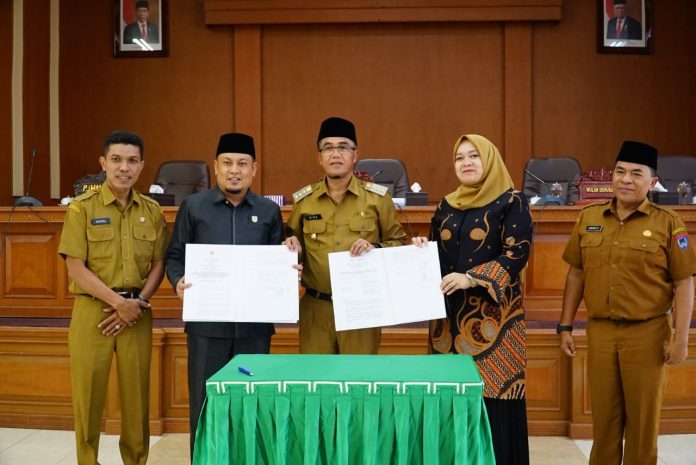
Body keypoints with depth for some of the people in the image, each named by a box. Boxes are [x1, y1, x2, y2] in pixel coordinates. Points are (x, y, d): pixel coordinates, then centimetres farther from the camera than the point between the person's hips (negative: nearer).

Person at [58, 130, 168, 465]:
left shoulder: (152, 211, 7)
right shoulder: (82, 208, -3)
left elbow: (158, 265, 7)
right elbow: (76, 268, -9)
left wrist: (137, 303, -8)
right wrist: (118, 302, -15)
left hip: (137, 313, 3)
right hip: (92, 310, -2)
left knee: (136, 395, 8)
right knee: (88, 396, 4)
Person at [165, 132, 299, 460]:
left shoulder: (270, 211, 8)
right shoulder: (193, 206, 4)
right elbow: (175, 256, 6)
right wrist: (178, 282, -14)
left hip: (255, 323, 1)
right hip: (207, 322, -1)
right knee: (205, 402, 6)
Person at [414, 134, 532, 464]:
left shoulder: (511, 202, -1)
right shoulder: (446, 206, 14)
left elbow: (518, 252, -11)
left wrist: (472, 278, -21)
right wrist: (421, 248, -3)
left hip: (492, 317, -5)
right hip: (450, 315, 5)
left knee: (493, 398, -5)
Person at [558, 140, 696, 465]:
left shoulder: (668, 223, -4)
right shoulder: (588, 218, 5)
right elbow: (576, 274, 9)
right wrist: (565, 326, 8)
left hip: (648, 333, -2)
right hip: (600, 331, 3)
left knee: (643, 417, 10)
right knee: (604, 416, 13)